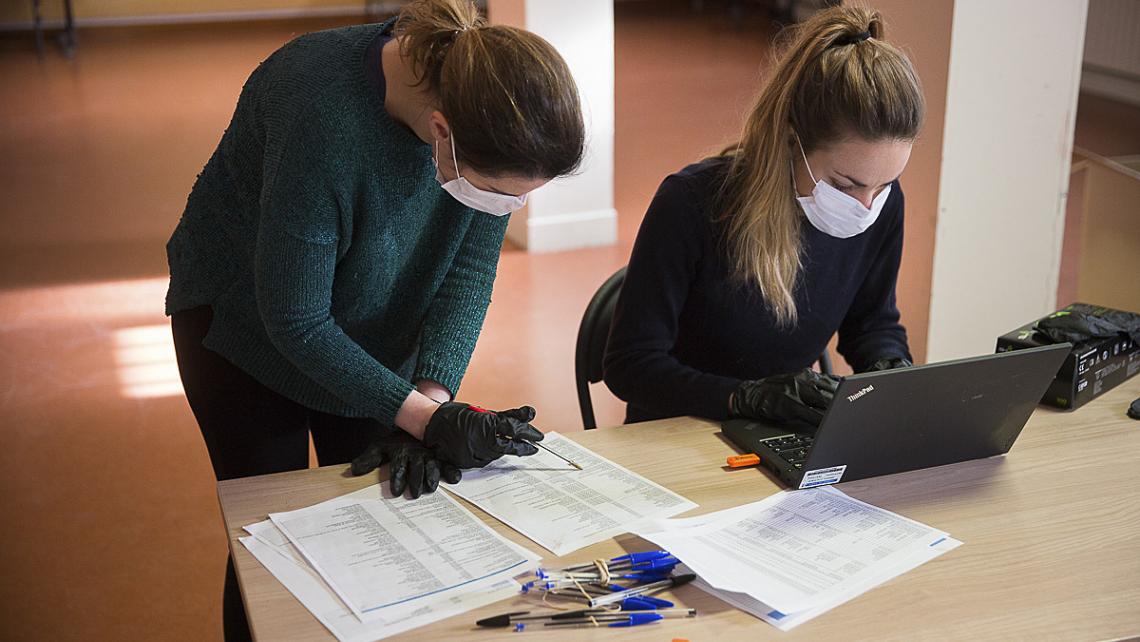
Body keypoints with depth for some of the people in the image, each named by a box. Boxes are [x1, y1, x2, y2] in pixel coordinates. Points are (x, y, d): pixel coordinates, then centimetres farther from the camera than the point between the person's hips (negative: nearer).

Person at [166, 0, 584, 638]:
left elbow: (471, 266, -13)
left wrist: (433, 394, -24)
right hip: (245, 327, -4)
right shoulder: (323, 117, -40)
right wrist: (425, 416, -30)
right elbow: (294, 320, -31)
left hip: (381, 332, 4)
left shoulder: (491, 112, -24)